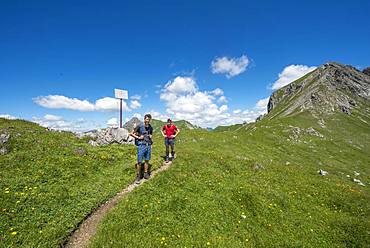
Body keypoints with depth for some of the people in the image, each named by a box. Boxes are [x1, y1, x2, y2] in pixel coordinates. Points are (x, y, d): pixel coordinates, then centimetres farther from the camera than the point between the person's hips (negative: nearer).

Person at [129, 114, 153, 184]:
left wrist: (151, 136, 2)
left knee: (147, 160, 12)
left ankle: (145, 174, 27)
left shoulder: (150, 127, 5)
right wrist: (138, 137, -11)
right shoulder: (139, 126, -8)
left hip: (148, 145, 4)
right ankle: (138, 176, 16)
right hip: (141, 145, -4)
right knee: (139, 162, -1)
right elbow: (131, 133, -3)